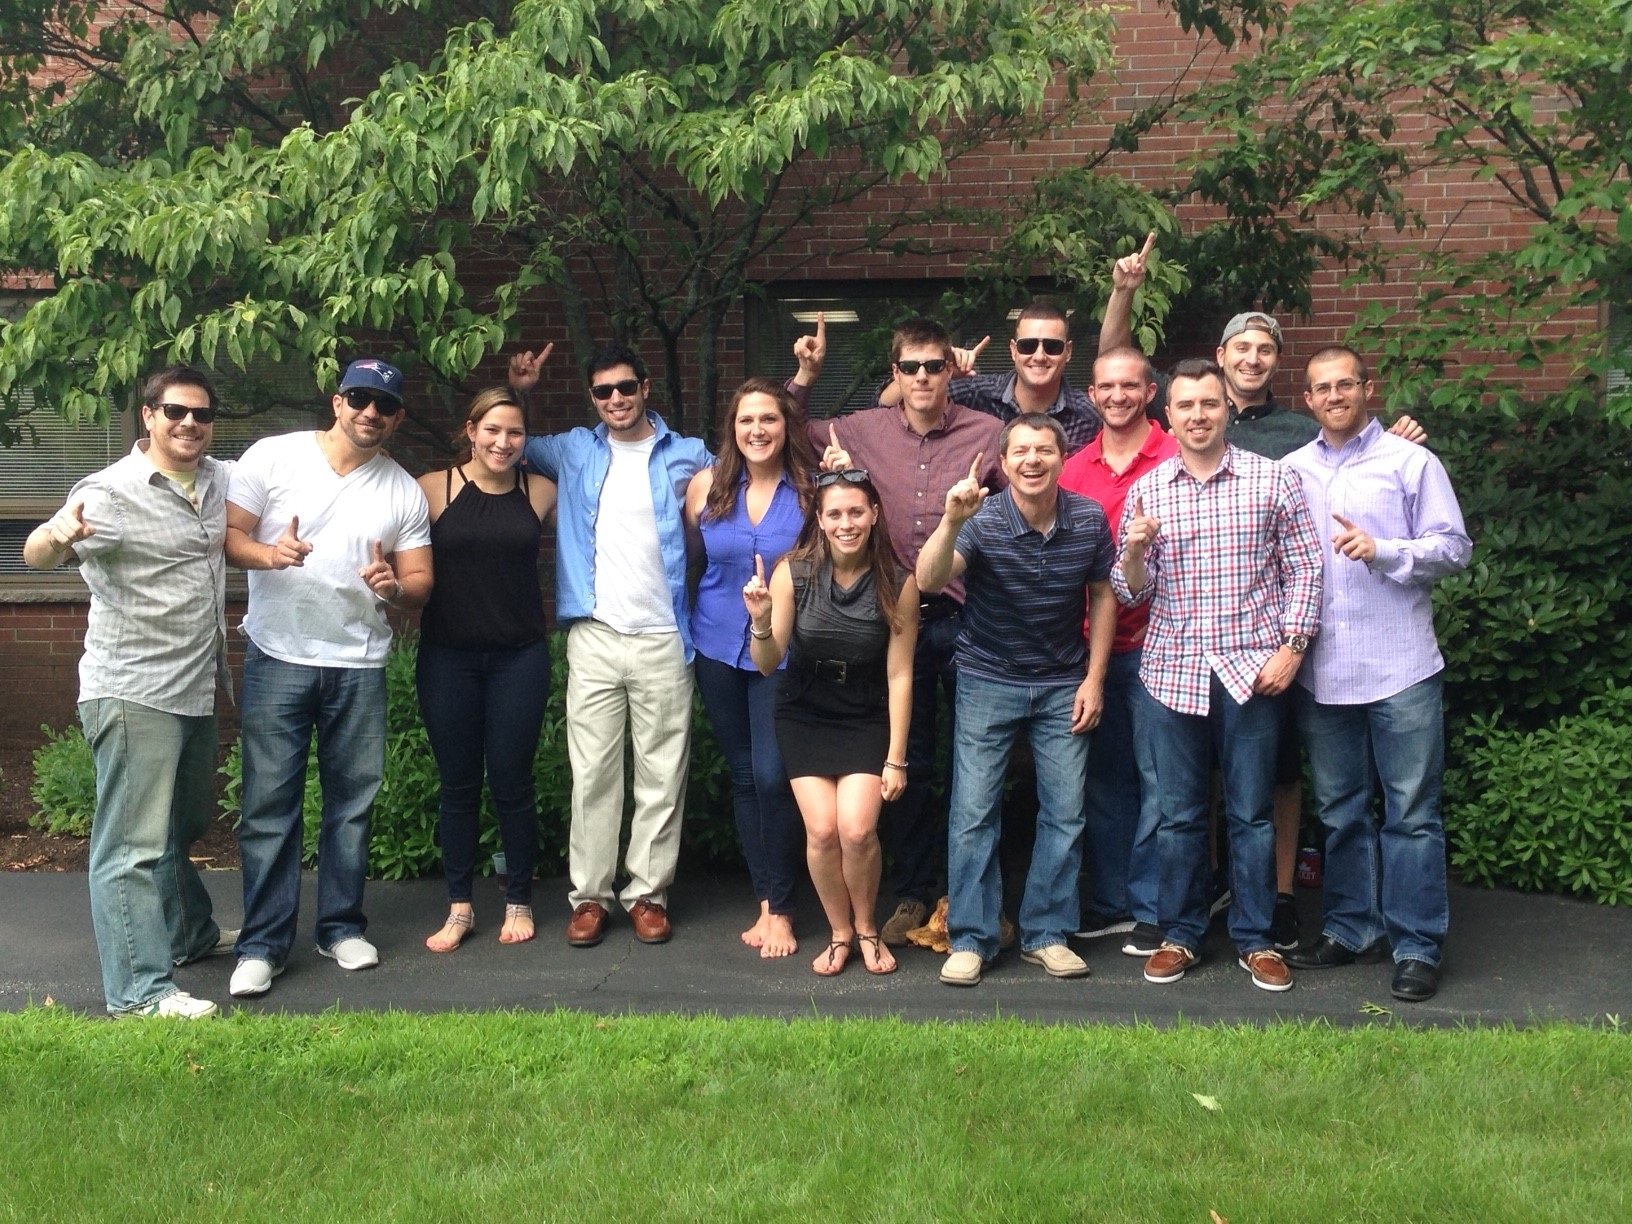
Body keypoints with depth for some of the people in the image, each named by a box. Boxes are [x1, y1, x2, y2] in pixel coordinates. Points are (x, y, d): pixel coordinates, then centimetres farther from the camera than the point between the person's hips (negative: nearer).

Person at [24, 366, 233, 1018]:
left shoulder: (220, 481, 6)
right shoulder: (112, 492, -15)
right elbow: (37, 554, -29)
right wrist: (59, 533, -51)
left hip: (197, 689, 8)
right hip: (133, 693, -8)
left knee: (184, 824, 24)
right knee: (135, 843, -6)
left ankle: (190, 933, 42)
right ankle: (140, 990, -1)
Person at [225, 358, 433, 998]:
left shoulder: (404, 491, 7)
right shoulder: (273, 457, -1)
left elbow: (421, 584, 6)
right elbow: (226, 535, -3)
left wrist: (395, 588, -16)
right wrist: (267, 553, -23)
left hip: (359, 666, 3)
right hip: (278, 659, -2)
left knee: (352, 800, 8)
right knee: (270, 803, -1)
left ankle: (341, 926, 22)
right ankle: (263, 943, 8)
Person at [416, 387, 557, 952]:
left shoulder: (541, 492, 1)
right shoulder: (433, 488, -4)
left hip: (520, 656, 0)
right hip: (448, 656, 0)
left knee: (511, 783, 5)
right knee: (457, 784, 9)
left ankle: (519, 901, 22)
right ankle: (459, 906, 21)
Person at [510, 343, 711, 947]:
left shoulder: (687, 456, 7)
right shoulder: (574, 451, 14)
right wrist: (517, 393, 11)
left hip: (662, 639, -1)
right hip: (593, 637, 1)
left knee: (662, 777, 2)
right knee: (592, 773, 1)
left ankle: (648, 892, 10)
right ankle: (589, 894, 8)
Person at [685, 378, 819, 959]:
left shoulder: (812, 489, -7)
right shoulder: (706, 486, 0)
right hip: (719, 649, 3)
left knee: (772, 775, -7)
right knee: (744, 775, 10)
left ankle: (779, 909, 7)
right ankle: (765, 898, 22)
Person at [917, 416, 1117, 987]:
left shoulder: (1089, 519, -8)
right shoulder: (982, 521, -17)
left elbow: (1103, 595, 5)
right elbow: (928, 580, -32)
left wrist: (1094, 677, 1)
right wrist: (951, 522, -49)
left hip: (1063, 686, 2)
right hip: (988, 682, -2)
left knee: (1066, 813, 5)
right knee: (974, 813, -1)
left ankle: (1047, 934, 19)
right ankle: (970, 939, 10)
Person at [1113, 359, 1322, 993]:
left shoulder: (1273, 479, 1)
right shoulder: (1146, 490, 6)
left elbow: (1304, 569, 2)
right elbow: (1134, 592, 6)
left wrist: (1291, 646, -7)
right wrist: (1133, 551, -14)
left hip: (1250, 668, -1)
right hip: (1171, 669, 2)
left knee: (1251, 813, 7)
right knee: (1179, 814, 9)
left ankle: (1255, 939, 19)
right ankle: (1180, 934, 22)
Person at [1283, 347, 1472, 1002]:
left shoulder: (1411, 462, 1)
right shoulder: (1291, 471, 10)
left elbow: (1455, 548, -3)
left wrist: (1381, 550, -17)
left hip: (1400, 669, -3)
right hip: (1322, 670, 3)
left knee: (1412, 812, 0)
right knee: (1340, 810, 13)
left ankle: (1417, 945, 8)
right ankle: (1350, 927, 26)